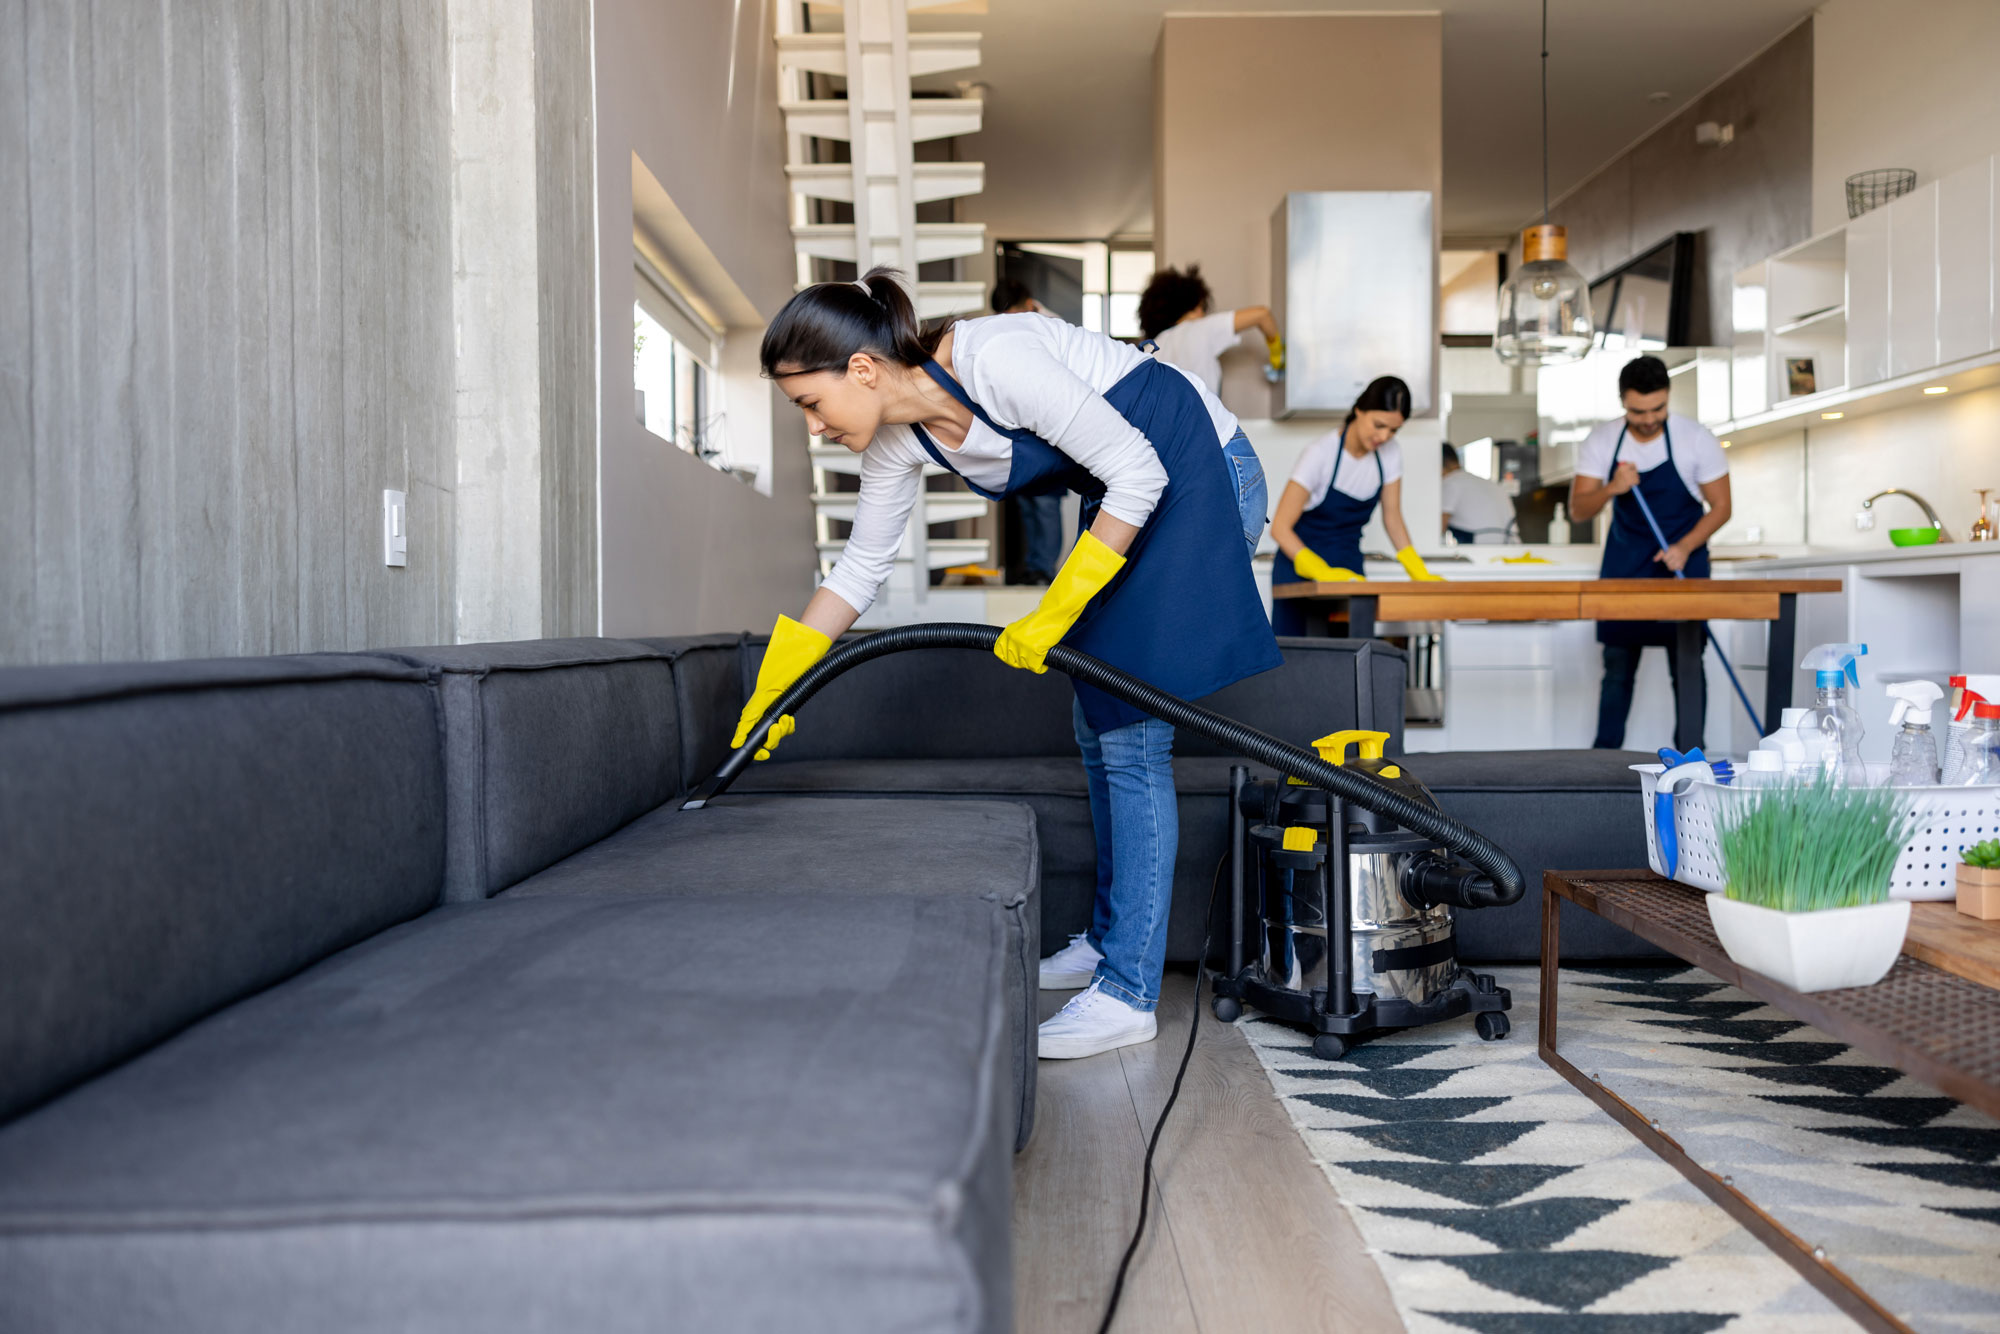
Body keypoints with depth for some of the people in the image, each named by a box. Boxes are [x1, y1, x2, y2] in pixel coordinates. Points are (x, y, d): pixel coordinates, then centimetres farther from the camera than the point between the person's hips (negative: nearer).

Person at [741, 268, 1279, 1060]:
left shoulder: (998, 360, -29)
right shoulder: (897, 443, -4)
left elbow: (1141, 473, -24)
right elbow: (860, 568, 7)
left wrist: (1053, 614, -22)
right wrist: (768, 691, 8)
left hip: (1202, 475, -8)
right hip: (1128, 494, 9)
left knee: (1131, 735, -11)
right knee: (1096, 727, 12)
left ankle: (1127, 992, -5)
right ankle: (1110, 939, 27)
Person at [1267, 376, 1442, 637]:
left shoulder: (1390, 454, -3)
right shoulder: (1322, 454, -20)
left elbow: (1393, 518, 9)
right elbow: (1280, 527, -21)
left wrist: (1421, 574, -3)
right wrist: (1323, 573, -34)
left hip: (1348, 564, 5)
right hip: (1301, 564, -5)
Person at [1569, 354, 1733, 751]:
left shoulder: (1697, 439, -10)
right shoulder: (1601, 441, -6)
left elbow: (1721, 507, -4)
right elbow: (1578, 511, -7)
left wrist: (1685, 546, -20)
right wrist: (1611, 489, -28)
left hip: (1681, 565, -2)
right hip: (1623, 567, 2)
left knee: (1687, 667, -2)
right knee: (1617, 668, 4)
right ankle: (1604, 755, 11)